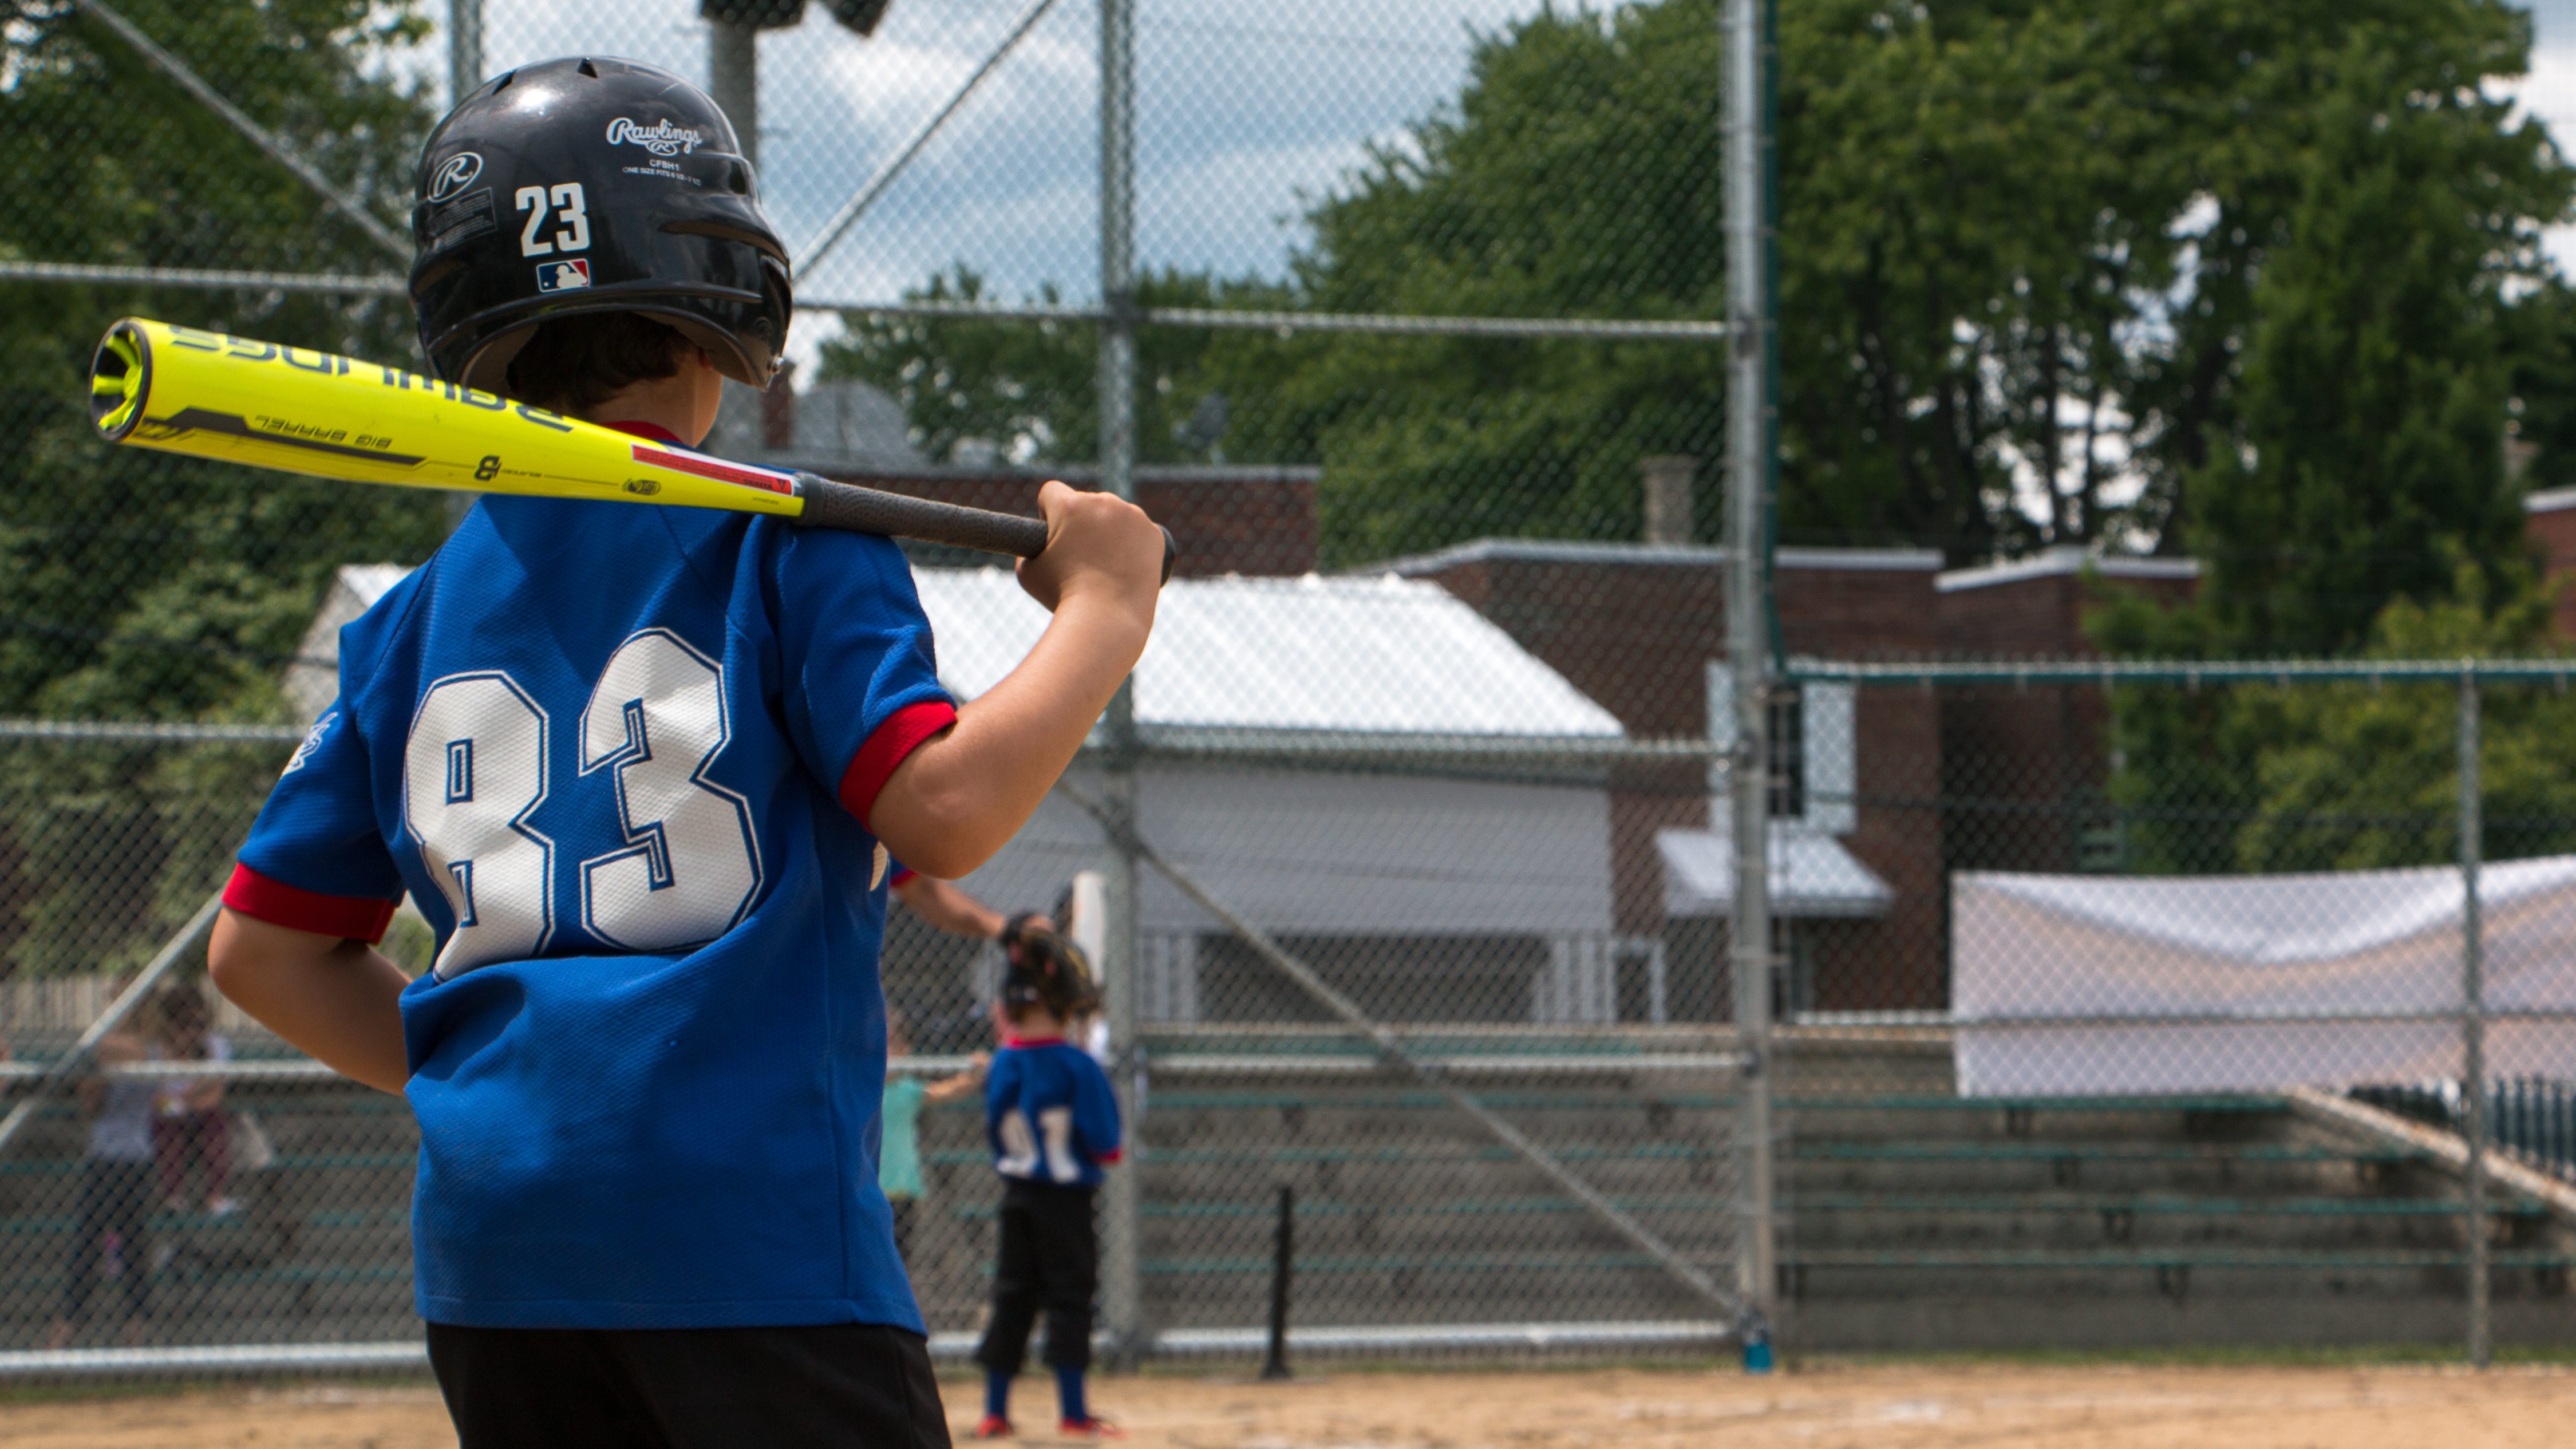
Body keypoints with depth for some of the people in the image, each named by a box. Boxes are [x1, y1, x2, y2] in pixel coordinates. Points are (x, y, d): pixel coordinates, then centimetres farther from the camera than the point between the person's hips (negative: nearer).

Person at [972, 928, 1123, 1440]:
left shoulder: (1002, 1065, -2)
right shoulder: (1077, 1066, -16)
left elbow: (996, 1132, 6)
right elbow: (1105, 1146, -15)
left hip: (1017, 1195, 5)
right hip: (1067, 1200, -5)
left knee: (1012, 1300, 10)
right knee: (1069, 1297, 1)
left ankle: (995, 1412, 11)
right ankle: (1073, 1412, 3)